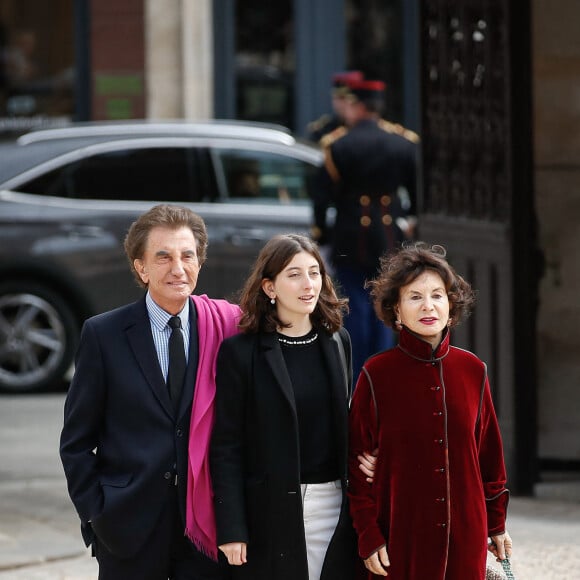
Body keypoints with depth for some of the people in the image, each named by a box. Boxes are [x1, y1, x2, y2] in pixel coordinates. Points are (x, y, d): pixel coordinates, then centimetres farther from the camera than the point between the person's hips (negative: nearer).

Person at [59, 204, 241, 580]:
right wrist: (96, 514, -4)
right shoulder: (104, 335, -2)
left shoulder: (227, 328, 1)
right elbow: (77, 441, 1)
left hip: (206, 525, 1)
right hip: (130, 529, -1)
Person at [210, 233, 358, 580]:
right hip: (272, 515, -4)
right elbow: (227, 447, -5)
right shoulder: (240, 352, -4)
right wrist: (231, 529, -11)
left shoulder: (337, 341, 10)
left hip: (335, 508, 4)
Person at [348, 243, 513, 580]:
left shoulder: (473, 371, 4)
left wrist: (497, 523, 12)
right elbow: (359, 462, -3)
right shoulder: (377, 375, -4)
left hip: (466, 534, 3)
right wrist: (369, 536, -6)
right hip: (400, 536, -3)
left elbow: (490, 451, 11)